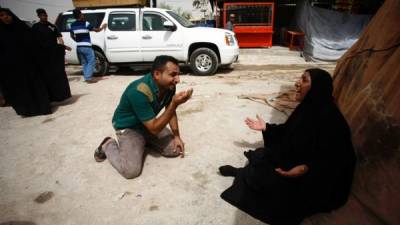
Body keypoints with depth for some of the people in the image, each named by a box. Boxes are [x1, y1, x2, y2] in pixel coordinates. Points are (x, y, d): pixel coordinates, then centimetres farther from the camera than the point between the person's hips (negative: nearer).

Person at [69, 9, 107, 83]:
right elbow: (96, 30, -5)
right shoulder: (85, 23, -11)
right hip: (86, 47, -7)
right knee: (91, 62, -1)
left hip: (79, 47, 7)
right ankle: (88, 78, -7)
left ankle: (86, 78, 15)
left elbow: (72, 36, 17)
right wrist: (102, 27, 14)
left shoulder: (72, 25, 7)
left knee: (84, 63, 15)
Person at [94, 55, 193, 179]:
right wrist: (175, 104, -40)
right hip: (128, 127, -6)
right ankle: (108, 145, 6)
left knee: (175, 149, -4)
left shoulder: (169, 85, -14)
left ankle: (144, 141, 18)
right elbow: (154, 129, -32)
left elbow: (170, 111, 4)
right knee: (131, 170, -21)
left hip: (149, 123, 7)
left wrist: (176, 136, -3)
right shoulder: (139, 92, -36)